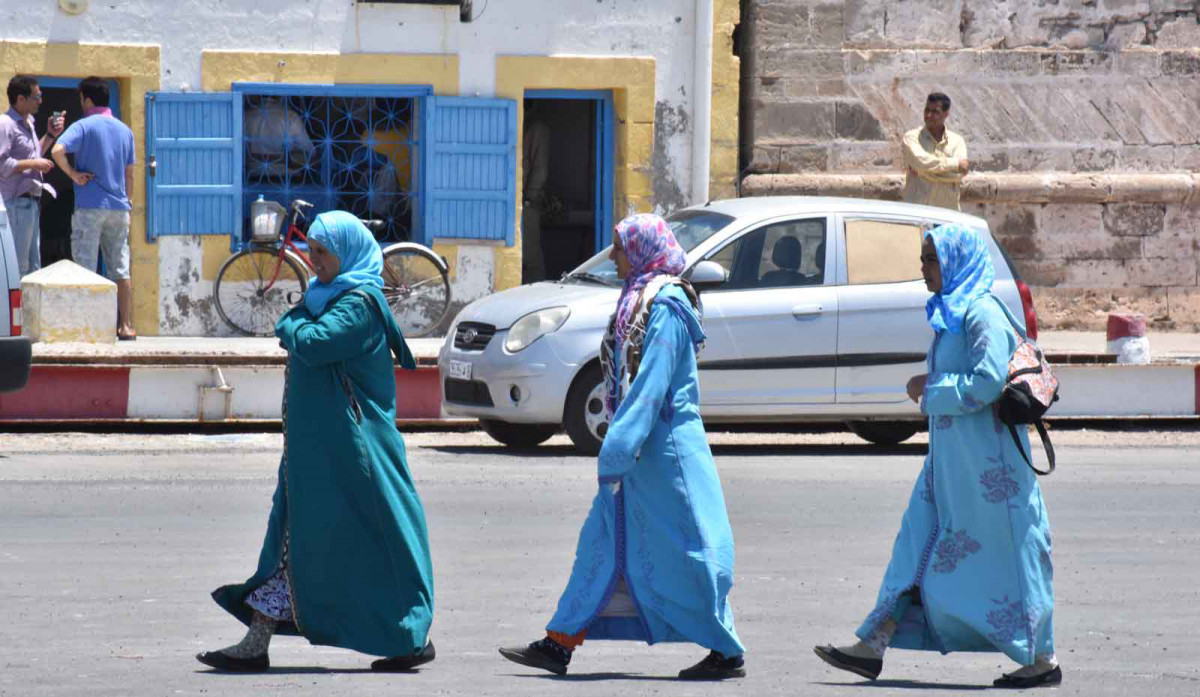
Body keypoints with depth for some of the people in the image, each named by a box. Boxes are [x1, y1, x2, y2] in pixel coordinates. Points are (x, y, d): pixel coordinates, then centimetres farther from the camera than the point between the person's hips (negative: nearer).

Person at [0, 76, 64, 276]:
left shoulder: (27, 123, 16)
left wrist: (50, 136, 17)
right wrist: (33, 164, -18)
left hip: (31, 202, 10)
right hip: (17, 202, -10)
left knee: (32, 265, 14)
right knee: (18, 265, -10)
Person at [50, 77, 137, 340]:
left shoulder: (84, 126, -7)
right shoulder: (124, 130, 10)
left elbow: (57, 151, -24)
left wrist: (73, 174, -12)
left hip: (90, 206, -5)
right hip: (119, 207, 5)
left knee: (85, 269, -1)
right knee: (121, 269, 7)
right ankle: (126, 326, 5)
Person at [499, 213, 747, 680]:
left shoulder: (665, 308, -17)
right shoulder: (641, 301, 14)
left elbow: (650, 385, -23)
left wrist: (619, 448, -26)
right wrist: (618, 445, 21)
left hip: (664, 449, -10)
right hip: (639, 449, 10)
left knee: (681, 553, -5)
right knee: (604, 543, 10)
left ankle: (727, 653, 3)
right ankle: (559, 644, 13)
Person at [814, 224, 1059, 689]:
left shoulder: (982, 314, -15)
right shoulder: (951, 312, 14)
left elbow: (989, 381, -24)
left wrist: (931, 391, -13)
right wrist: (931, 388, 6)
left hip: (984, 462, -10)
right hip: (951, 459, 10)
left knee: (1003, 556, -3)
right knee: (918, 546, 8)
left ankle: (1042, 660, 6)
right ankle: (873, 647, 8)